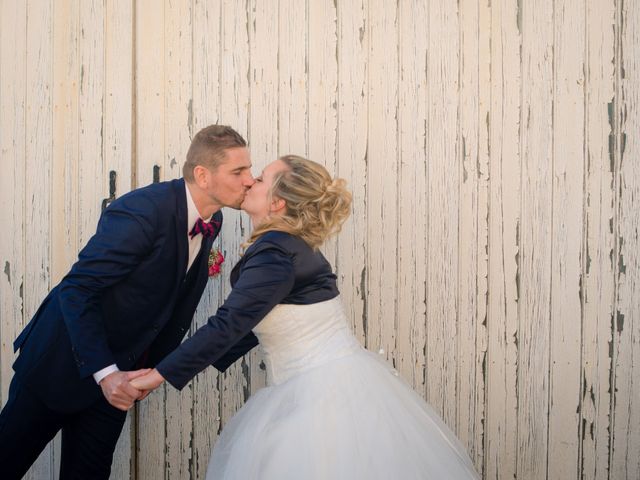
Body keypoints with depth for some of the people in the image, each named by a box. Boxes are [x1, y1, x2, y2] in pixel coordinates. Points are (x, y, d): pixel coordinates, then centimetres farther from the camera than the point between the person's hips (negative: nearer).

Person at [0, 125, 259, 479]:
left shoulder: (211, 220, -4)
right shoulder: (141, 211, -28)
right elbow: (77, 290, -27)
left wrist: (155, 365, 8)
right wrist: (103, 371, -33)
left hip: (118, 370, 7)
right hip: (66, 356, -6)